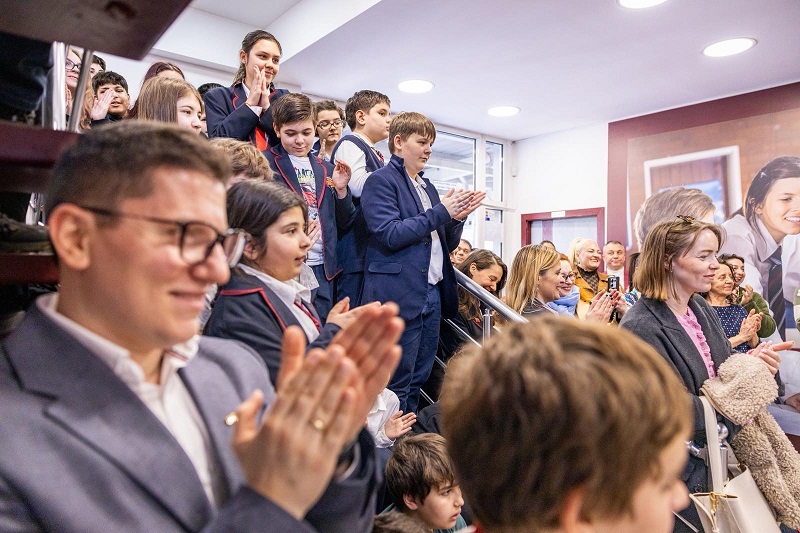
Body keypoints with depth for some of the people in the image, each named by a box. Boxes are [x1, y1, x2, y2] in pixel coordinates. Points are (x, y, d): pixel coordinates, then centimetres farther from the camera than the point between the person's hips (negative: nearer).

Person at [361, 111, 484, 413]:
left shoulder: (427, 187, 19)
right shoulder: (381, 181, -4)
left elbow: (446, 244, 20)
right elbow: (390, 235, -16)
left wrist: (457, 217, 1)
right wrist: (440, 212, -13)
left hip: (432, 293, 8)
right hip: (400, 295, -8)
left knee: (419, 380, 15)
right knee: (396, 383, 1)